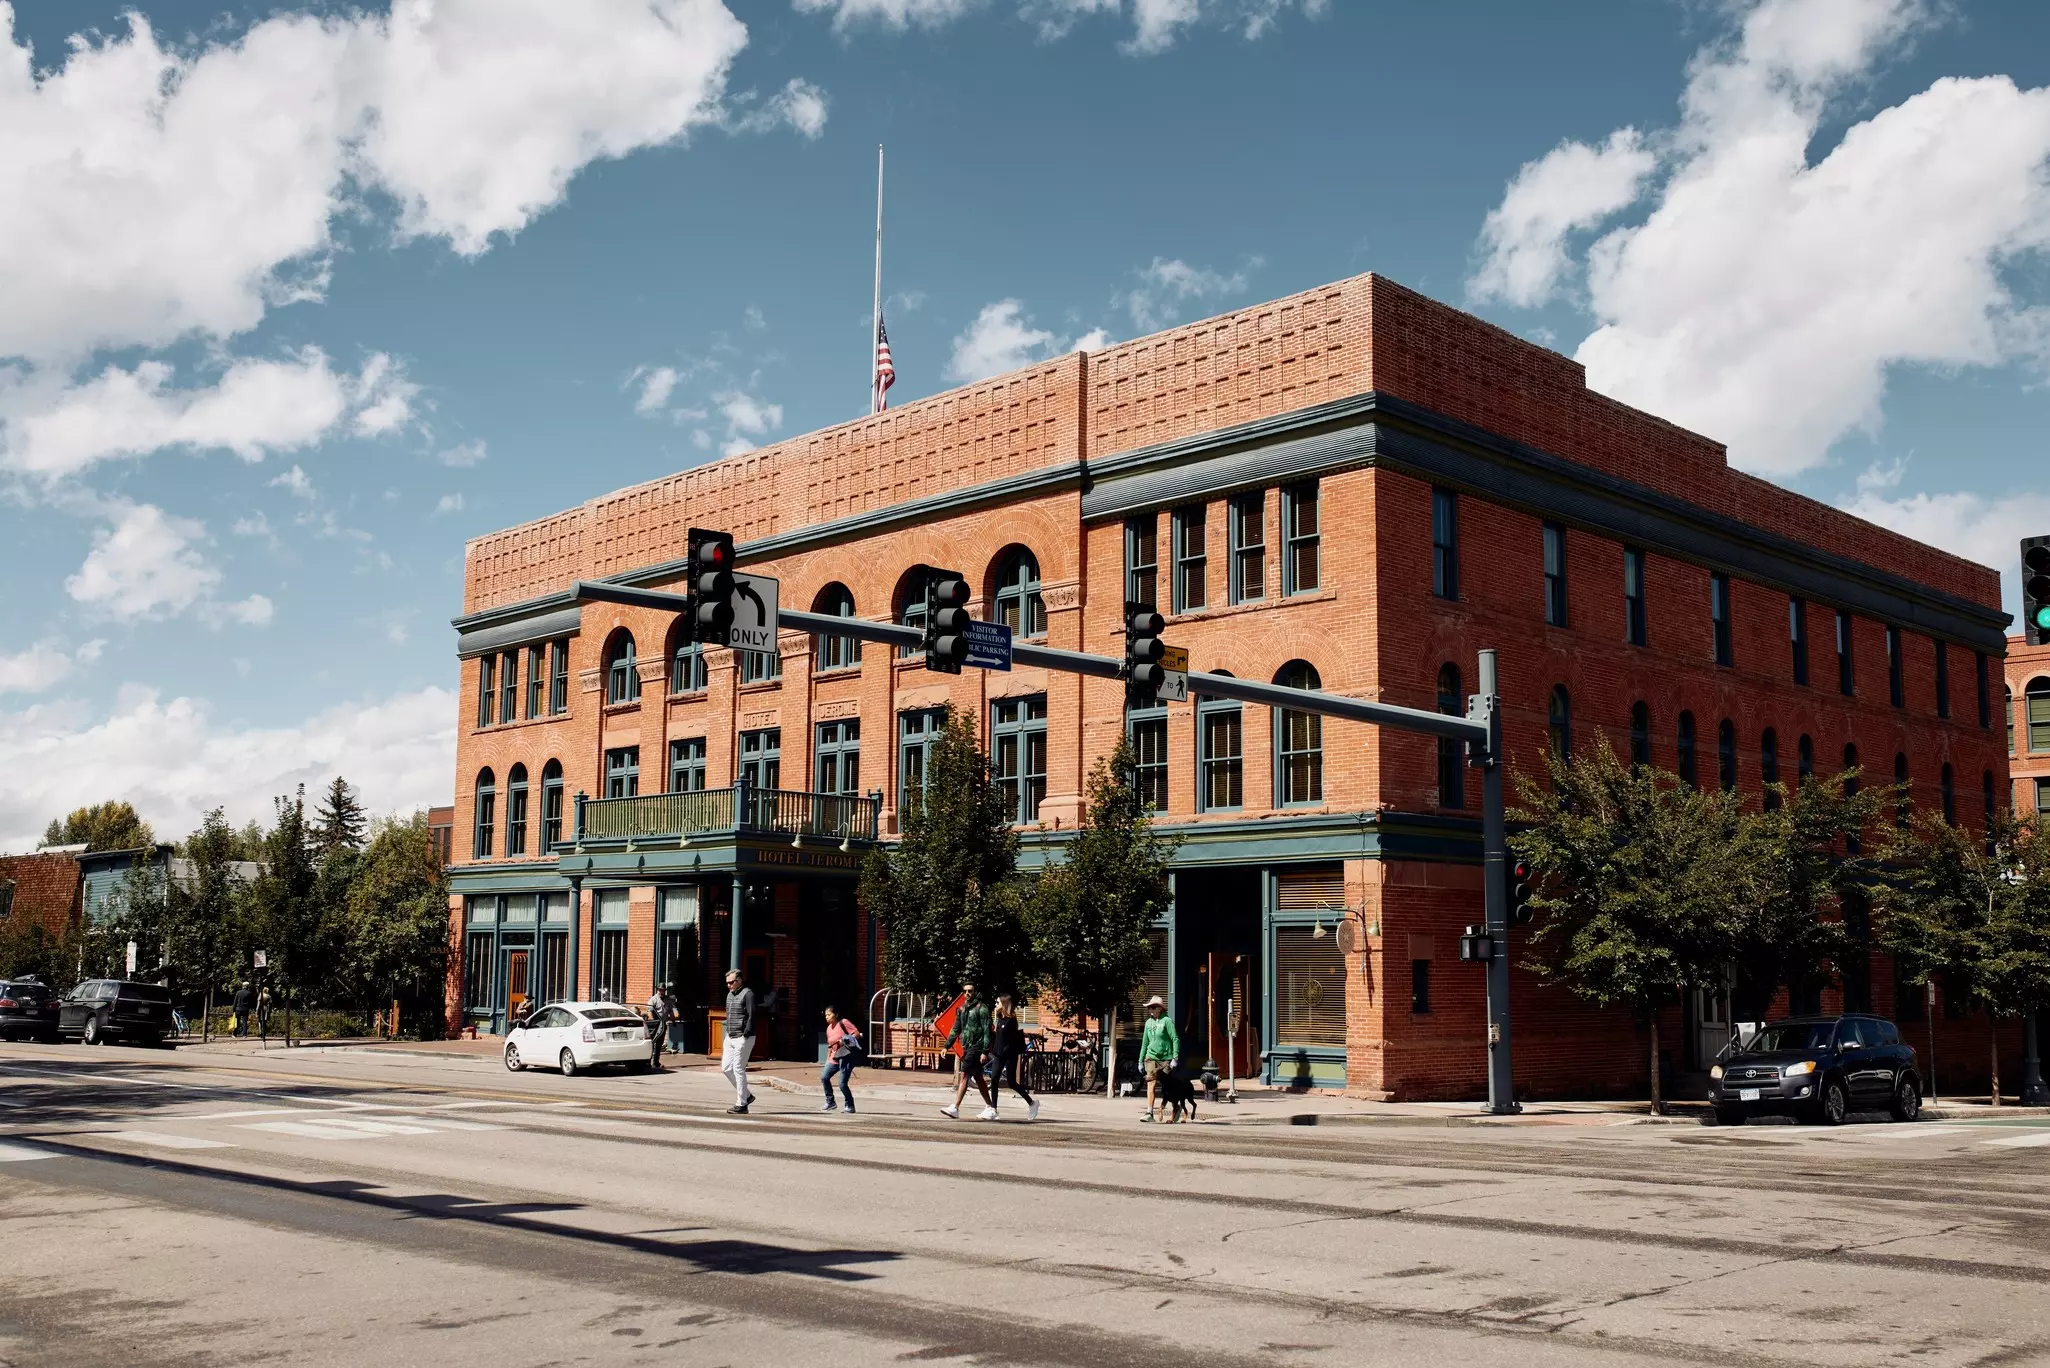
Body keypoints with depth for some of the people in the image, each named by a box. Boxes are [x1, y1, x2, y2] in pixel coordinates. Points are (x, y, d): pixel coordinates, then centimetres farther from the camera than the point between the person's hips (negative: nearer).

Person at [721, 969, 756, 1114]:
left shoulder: (747, 994, -10)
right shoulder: (730, 995, 16)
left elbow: (751, 1017, -16)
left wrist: (745, 1035, -20)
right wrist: (728, 1035, 17)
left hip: (743, 1038, -9)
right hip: (730, 1037, 9)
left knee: (738, 1069, -7)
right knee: (726, 1068, 7)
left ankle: (741, 1105, 0)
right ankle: (746, 1095, 20)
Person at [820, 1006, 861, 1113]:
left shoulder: (843, 1023, -9)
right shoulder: (829, 1028, 15)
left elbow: (857, 1033, -13)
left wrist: (846, 1041, -22)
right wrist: (827, 1060, 19)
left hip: (846, 1057, -8)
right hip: (834, 1058, 8)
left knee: (842, 1084, -10)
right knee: (824, 1077, 0)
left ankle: (850, 1106, 6)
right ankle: (830, 1103, 13)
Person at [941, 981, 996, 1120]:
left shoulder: (981, 1009, -9)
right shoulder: (962, 1009, 14)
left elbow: (987, 1031, -13)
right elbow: (955, 1030, 18)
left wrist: (985, 1052, -19)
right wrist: (947, 1046, 10)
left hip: (977, 1047, -8)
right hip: (967, 1048, 8)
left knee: (964, 1075, -15)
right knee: (978, 1078, 13)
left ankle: (955, 1108, -18)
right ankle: (991, 1108, 21)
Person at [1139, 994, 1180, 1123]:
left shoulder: (1166, 1021, -5)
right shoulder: (1148, 1022, 12)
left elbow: (1176, 1040, -8)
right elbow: (1145, 1043, 19)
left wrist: (1175, 1058, -15)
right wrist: (1140, 1061, 19)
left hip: (1165, 1058, -4)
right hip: (1151, 1058, 4)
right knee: (1151, 1084, -11)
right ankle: (1149, 1113, -16)